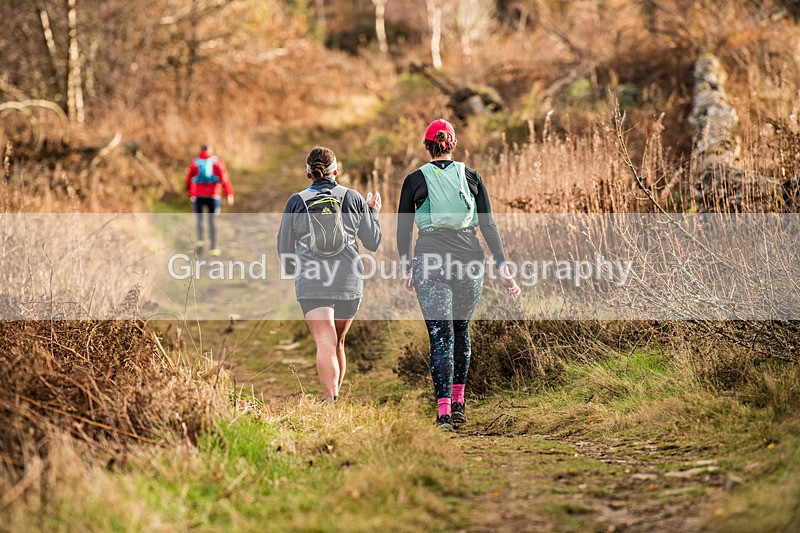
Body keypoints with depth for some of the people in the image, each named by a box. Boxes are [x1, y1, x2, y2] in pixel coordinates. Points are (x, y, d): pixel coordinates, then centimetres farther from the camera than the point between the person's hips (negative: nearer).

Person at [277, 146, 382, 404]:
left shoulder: (296, 202, 1)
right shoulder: (353, 198, 3)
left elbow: (284, 247, 7)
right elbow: (373, 243, 7)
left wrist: (291, 270, 28)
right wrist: (373, 213, 24)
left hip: (312, 283, -2)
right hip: (348, 281, 2)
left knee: (326, 344, -13)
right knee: (338, 341, 20)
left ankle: (331, 399, -30)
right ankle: (334, 395, 31)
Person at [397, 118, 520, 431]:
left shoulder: (415, 180, 3)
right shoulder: (471, 177, 6)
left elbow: (403, 229, 7)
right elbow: (488, 225, 1)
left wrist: (407, 268, 19)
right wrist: (502, 267, 1)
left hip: (430, 260, -2)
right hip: (469, 259, 2)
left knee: (440, 335, -3)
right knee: (461, 329, 20)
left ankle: (444, 409, -15)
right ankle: (458, 402, 24)